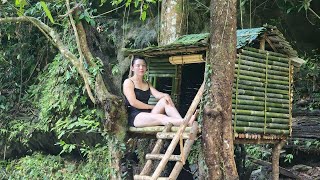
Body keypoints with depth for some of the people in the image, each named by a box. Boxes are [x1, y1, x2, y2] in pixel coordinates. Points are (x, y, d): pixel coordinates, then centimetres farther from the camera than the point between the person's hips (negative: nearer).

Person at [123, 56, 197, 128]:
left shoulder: (147, 84, 23)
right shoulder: (128, 82, 2)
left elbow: (157, 94, 4)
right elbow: (133, 102, -11)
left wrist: (165, 96, -20)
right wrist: (152, 107, -6)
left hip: (148, 114, 7)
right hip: (135, 117, -6)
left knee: (164, 100, -18)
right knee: (161, 118, -33)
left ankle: (183, 121, -42)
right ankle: (186, 123, -56)